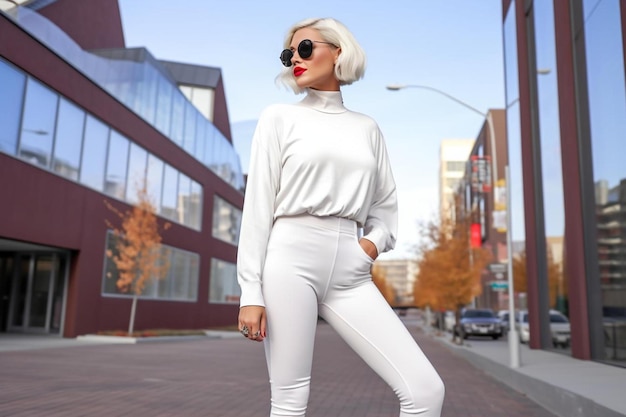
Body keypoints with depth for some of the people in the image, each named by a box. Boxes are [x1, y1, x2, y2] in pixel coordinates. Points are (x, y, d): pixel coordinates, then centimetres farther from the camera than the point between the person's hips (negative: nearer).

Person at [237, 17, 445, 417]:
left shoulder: (368, 128, 17)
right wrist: (251, 291, -6)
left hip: (350, 270, 3)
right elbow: (258, 206, 1)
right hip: (291, 260, -3)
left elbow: (385, 205, 22)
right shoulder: (280, 117, 8)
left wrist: (375, 242, 0)